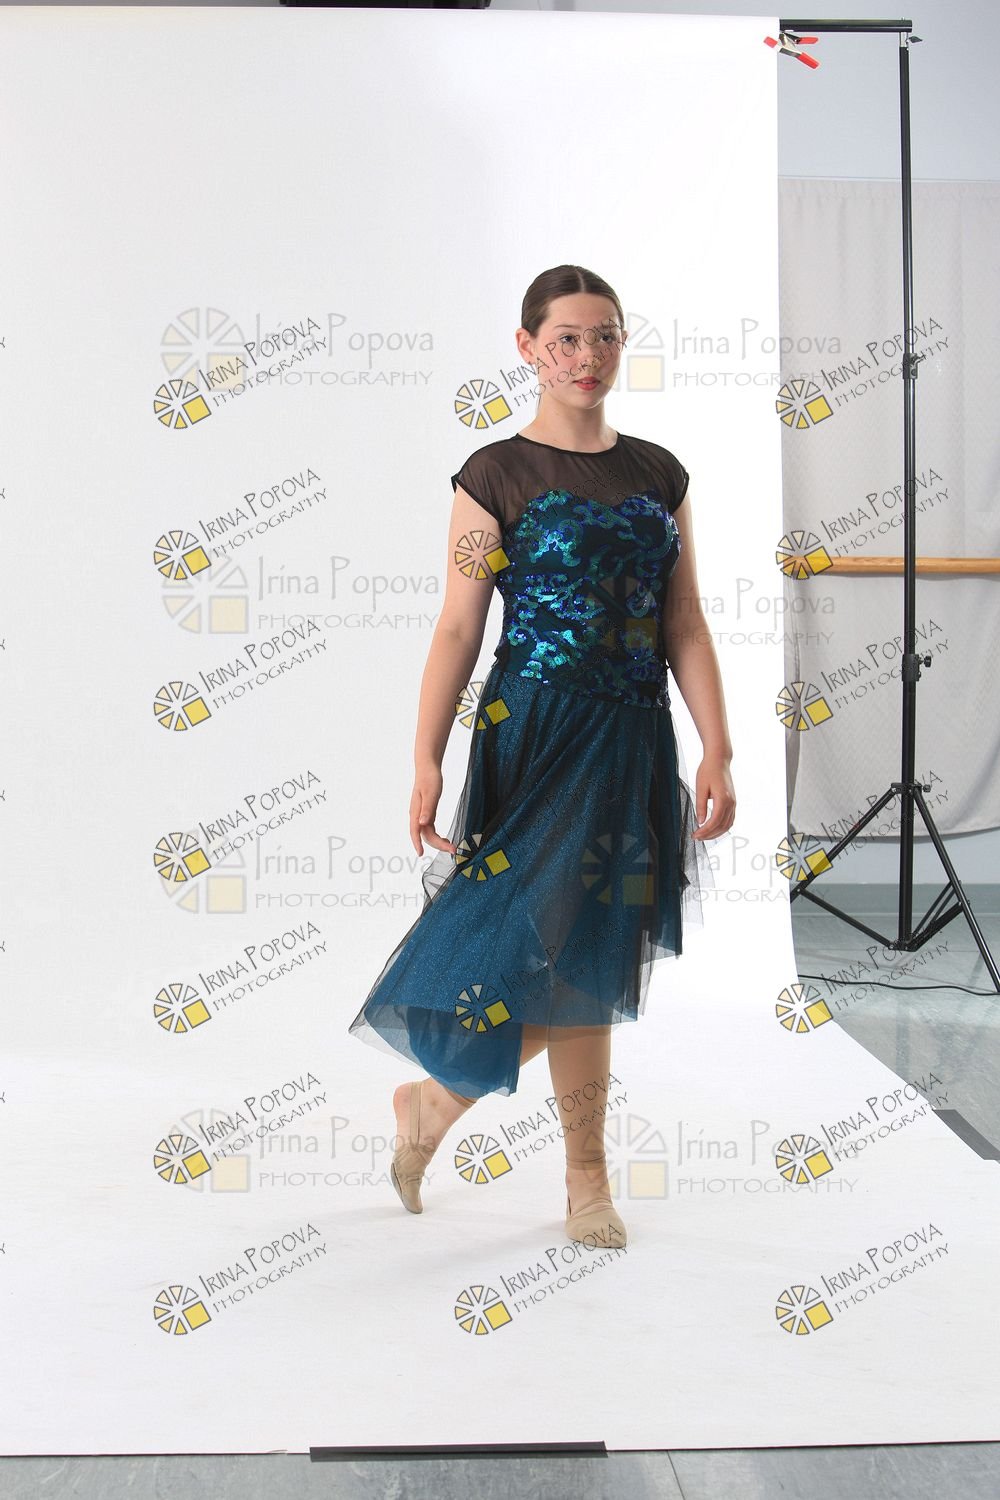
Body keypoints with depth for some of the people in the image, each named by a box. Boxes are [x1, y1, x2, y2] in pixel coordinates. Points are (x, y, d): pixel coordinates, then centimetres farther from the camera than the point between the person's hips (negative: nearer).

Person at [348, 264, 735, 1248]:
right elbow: (457, 630, -5)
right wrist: (426, 762, -11)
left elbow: (686, 629, 9)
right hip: (536, 733, -5)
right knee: (569, 956, -7)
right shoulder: (496, 476, -3)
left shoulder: (659, 475, 10)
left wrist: (717, 751, 2)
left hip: (633, 739, 5)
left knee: (592, 960, 7)